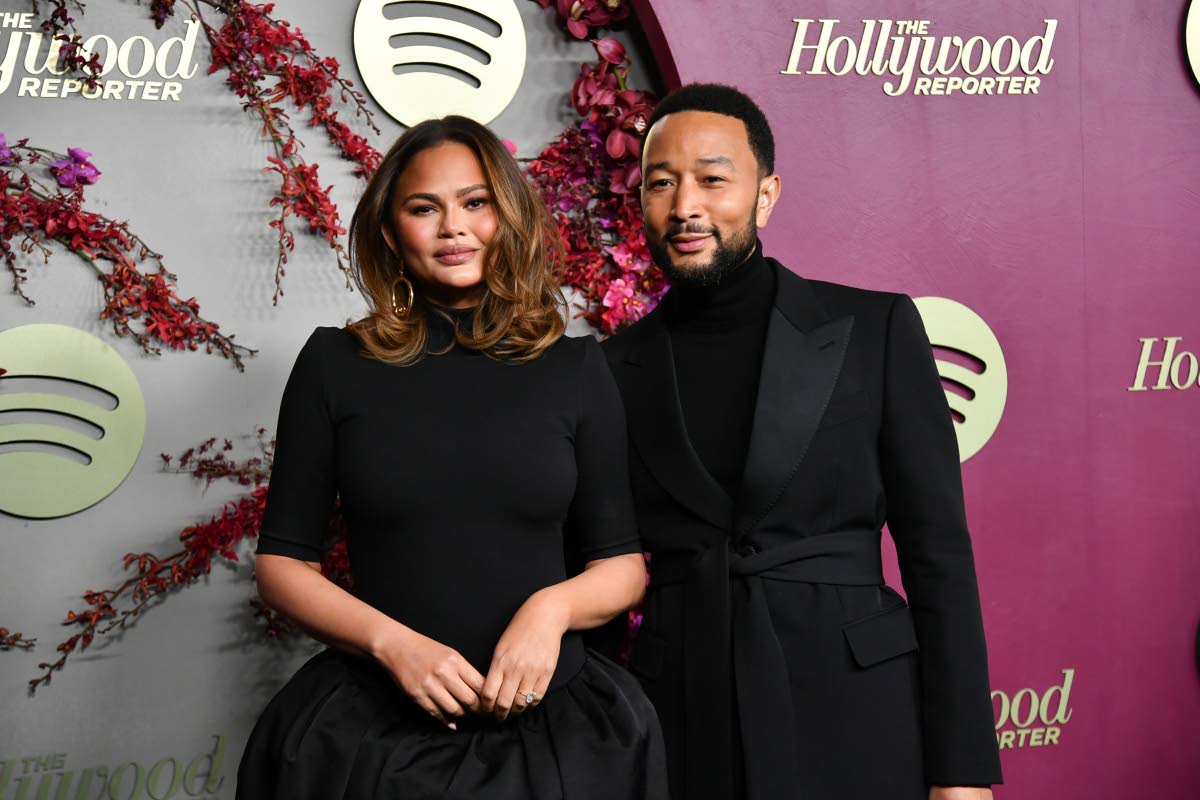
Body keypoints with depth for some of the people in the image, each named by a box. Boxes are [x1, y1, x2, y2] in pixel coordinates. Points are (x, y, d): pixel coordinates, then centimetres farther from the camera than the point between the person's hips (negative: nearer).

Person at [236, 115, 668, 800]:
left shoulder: (577, 369, 1)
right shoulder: (335, 363, -1)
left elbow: (625, 564, 6)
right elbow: (283, 562, 1)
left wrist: (552, 607, -14)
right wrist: (392, 642, -14)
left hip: (549, 725, 1)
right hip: (374, 729, -1)